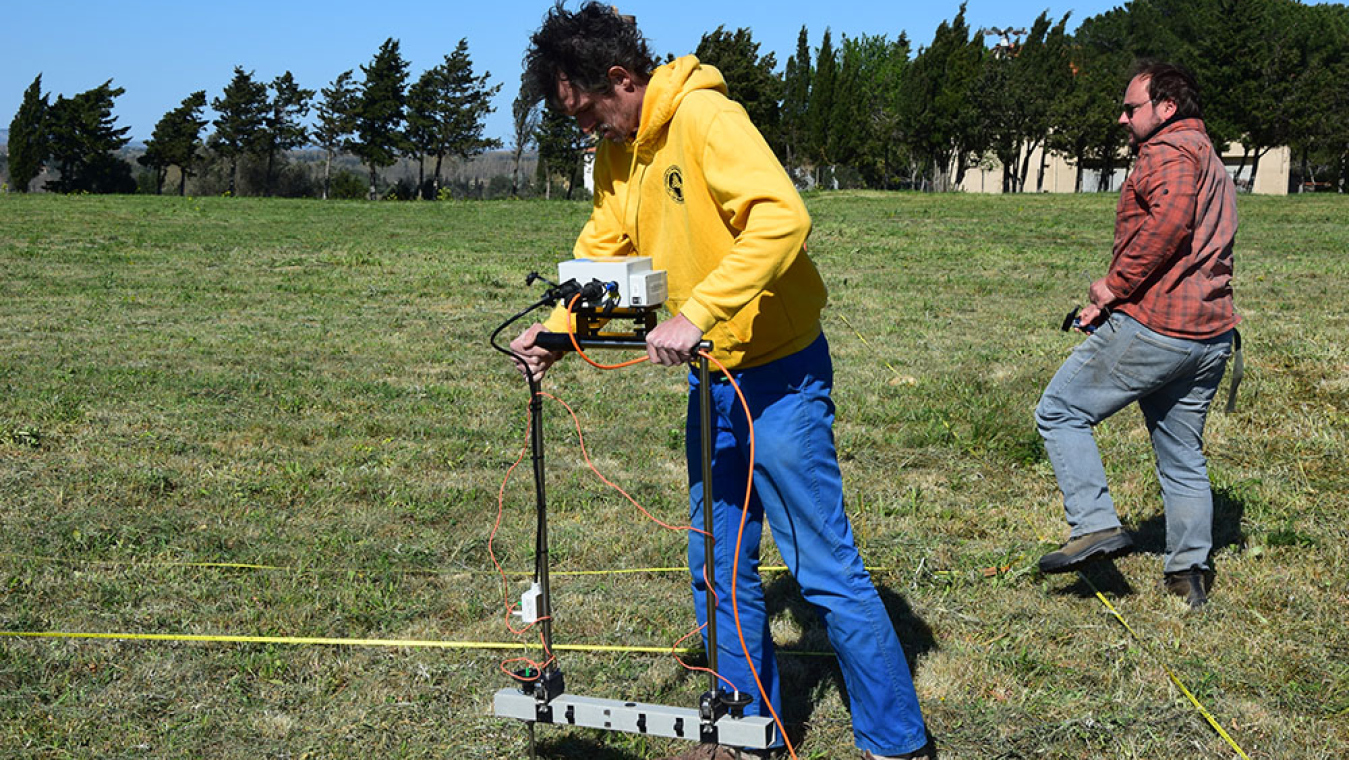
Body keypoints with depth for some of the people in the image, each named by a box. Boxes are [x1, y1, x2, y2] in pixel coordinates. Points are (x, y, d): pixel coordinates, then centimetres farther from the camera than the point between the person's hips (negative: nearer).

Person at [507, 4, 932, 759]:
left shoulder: (706, 117, -18)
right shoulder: (617, 155, 9)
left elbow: (782, 217, -31)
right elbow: (602, 250, 13)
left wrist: (697, 312, -36)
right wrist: (556, 329, -4)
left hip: (780, 374, -9)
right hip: (712, 383, 9)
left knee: (825, 569, -3)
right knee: (719, 568, 14)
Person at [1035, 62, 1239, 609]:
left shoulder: (1168, 150, -7)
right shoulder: (1211, 162, 25)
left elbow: (1170, 220, -28)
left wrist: (1116, 285, -18)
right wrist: (1114, 304, 14)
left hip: (1153, 329, -9)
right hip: (1211, 334, 10)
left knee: (1059, 412, 2)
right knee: (1183, 457, 17)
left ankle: (1097, 526, -6)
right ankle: (1190, 573, 22)